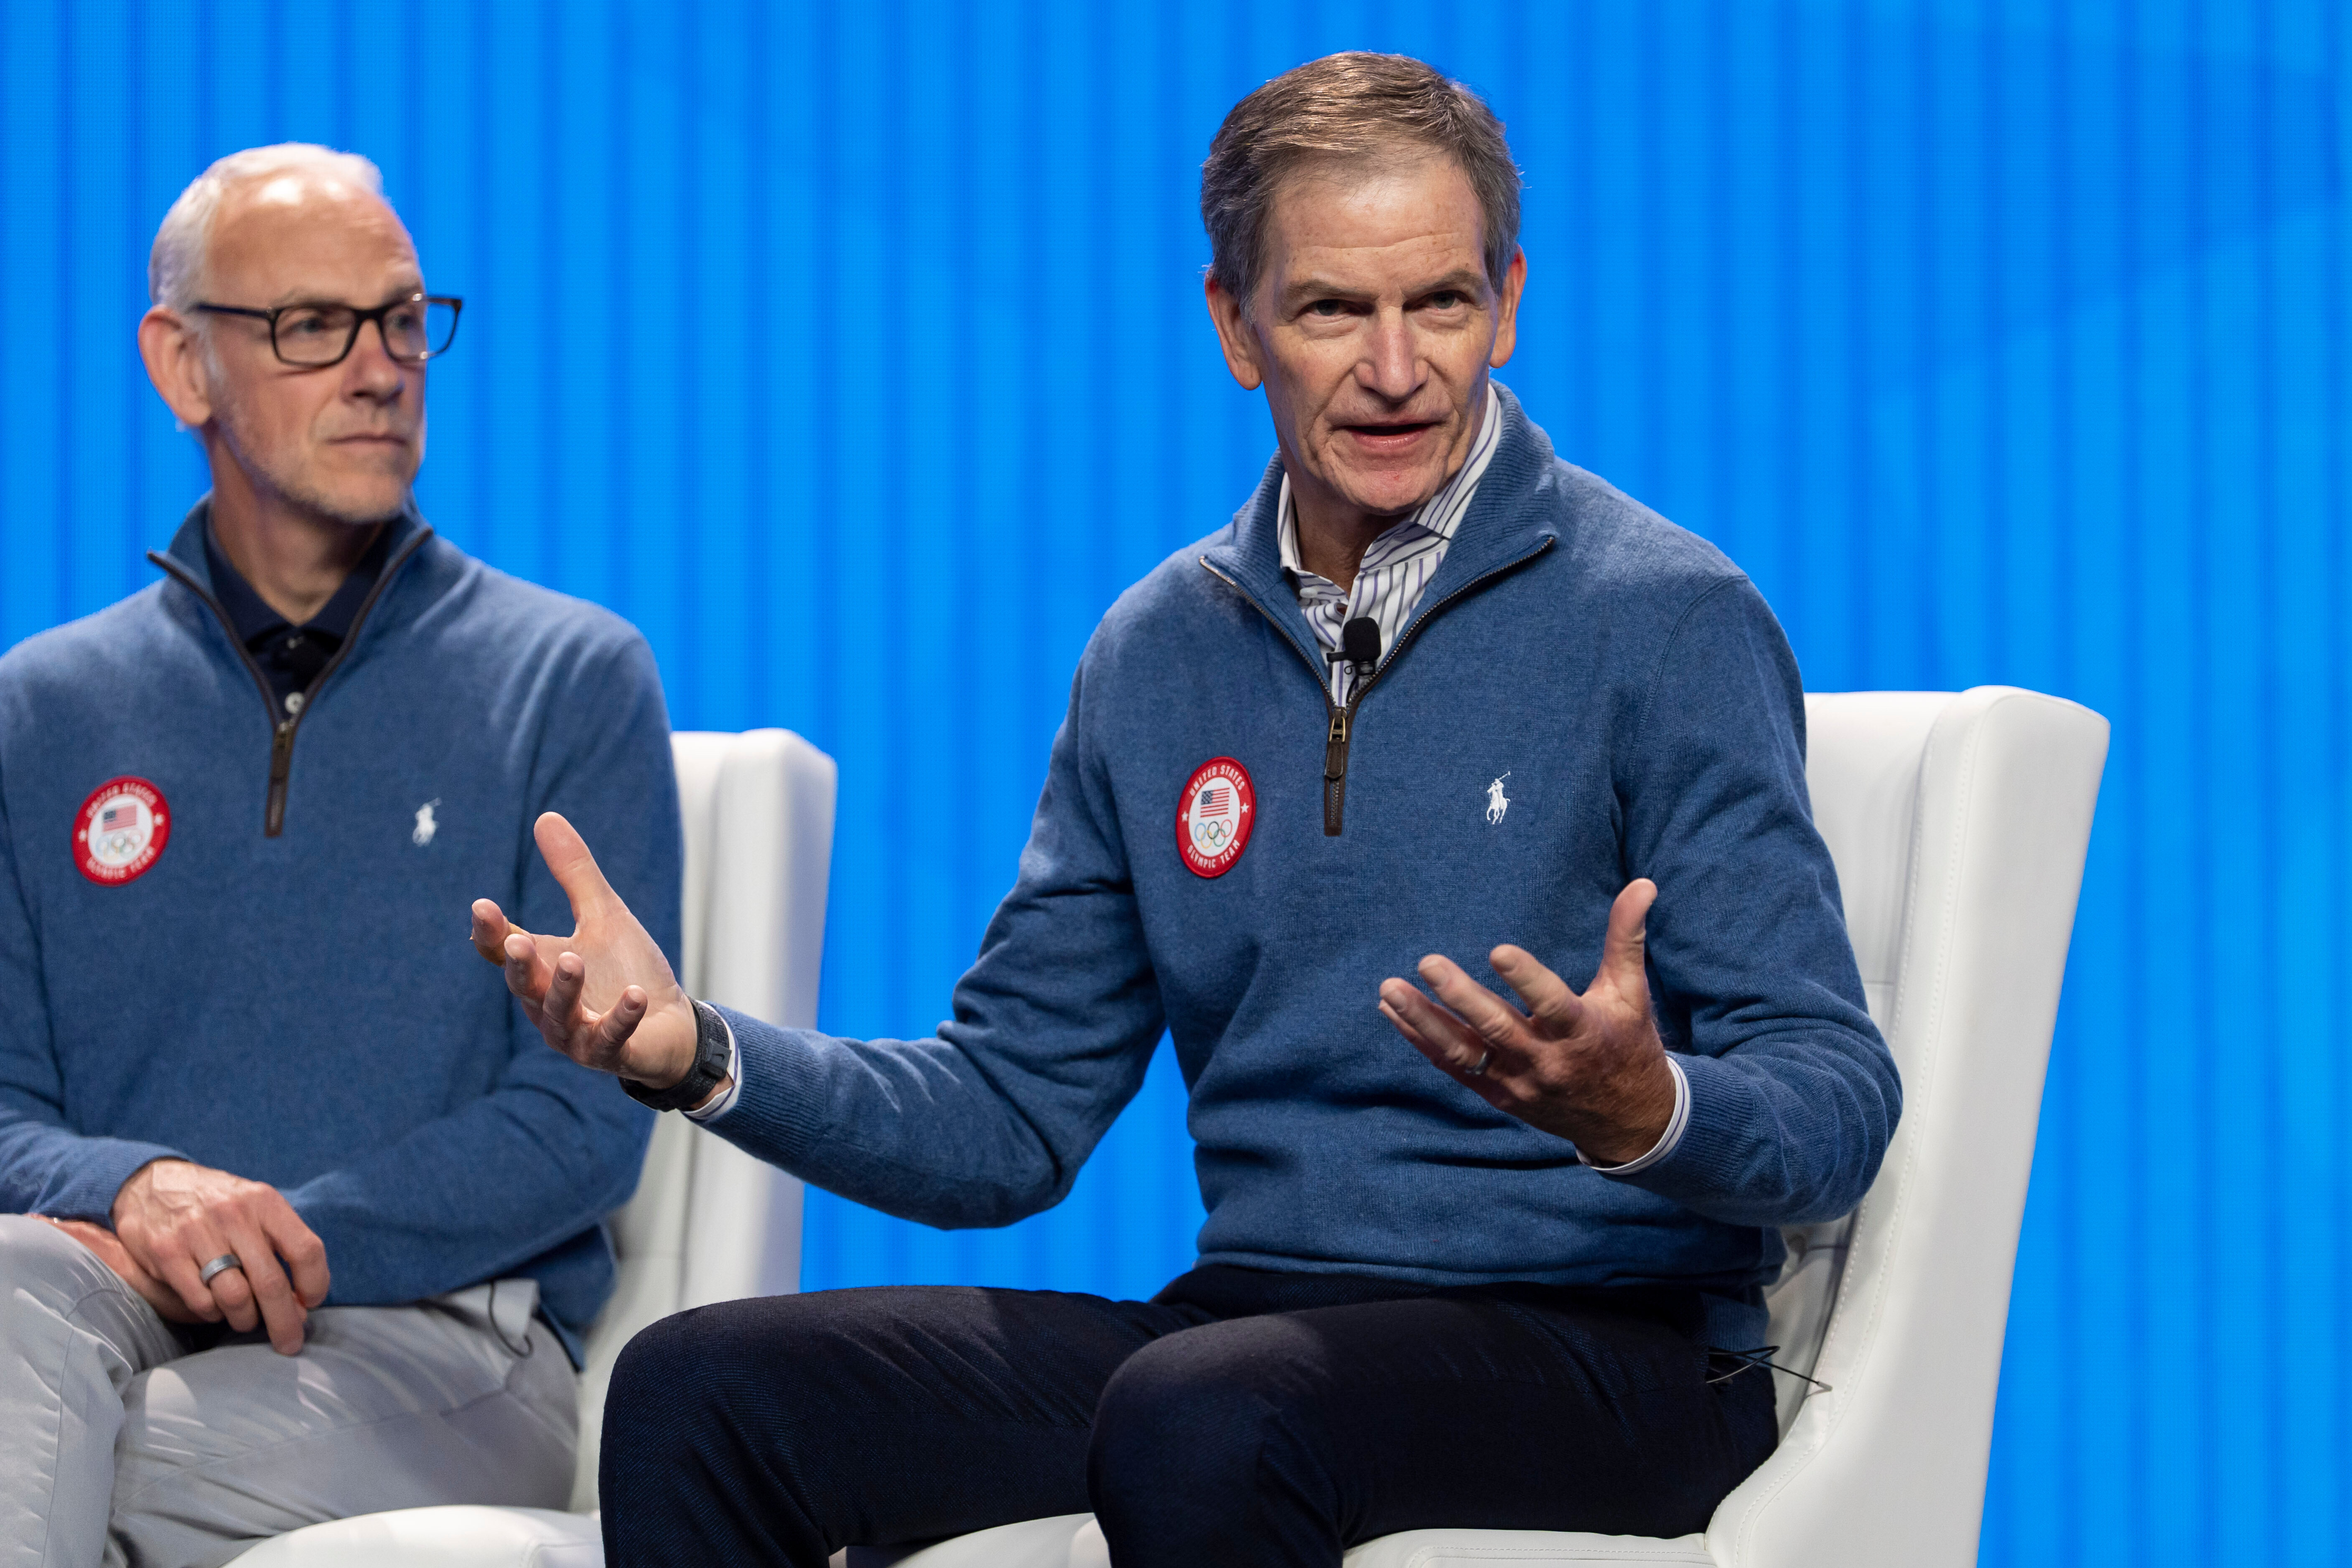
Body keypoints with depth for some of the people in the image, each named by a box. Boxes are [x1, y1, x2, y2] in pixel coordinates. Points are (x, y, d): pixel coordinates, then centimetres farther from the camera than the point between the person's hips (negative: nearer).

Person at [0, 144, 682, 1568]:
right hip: (119, 1302, 3)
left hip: (441, 1334, -2)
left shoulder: (573, 683, 10)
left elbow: (586, 1124, 0)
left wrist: (284, 1240, -14)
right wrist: (134, 1189, -15)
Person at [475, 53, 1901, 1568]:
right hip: (1253, 1311, 5)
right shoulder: (1158, 649, 12)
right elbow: (1012, 1117, 14)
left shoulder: (1668, 620, -6)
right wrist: (698, 1052, -2)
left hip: (1604, 1337, -5)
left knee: (1199, 1416, -36)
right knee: (698, 1388, -15)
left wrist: (1640, 1111, -34)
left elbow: (1836, 1104, -11)